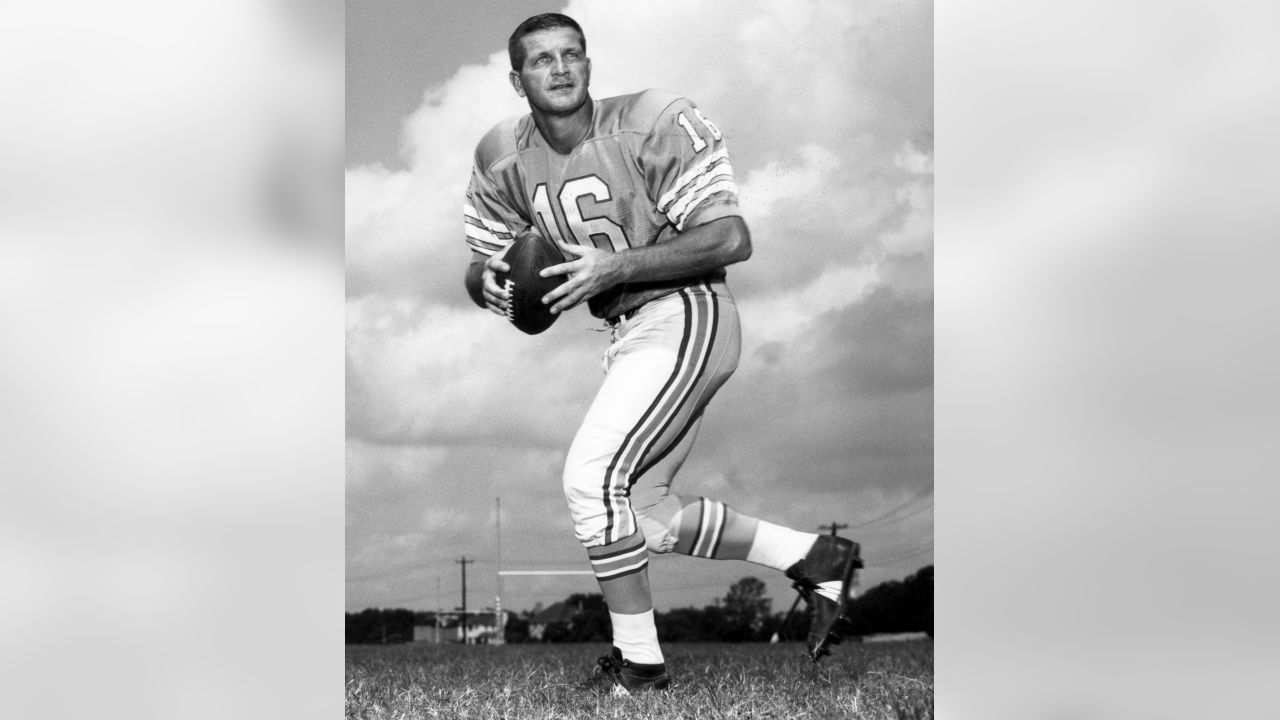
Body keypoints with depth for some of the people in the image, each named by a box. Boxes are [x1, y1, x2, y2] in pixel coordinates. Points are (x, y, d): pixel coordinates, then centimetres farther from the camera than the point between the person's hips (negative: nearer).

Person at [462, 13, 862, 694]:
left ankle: (639, 664, -2)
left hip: (684, 315, -8)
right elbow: (481, 264, 14)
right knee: (644, 511, 11)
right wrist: (488, 281, -11)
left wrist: (615, 267, -24)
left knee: (592, 479, -16)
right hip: (631, 332, 8)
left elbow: (731, 239, -18)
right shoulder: (506, 162, 4)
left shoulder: (652, 127, -14)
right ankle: (816, 558, 23)